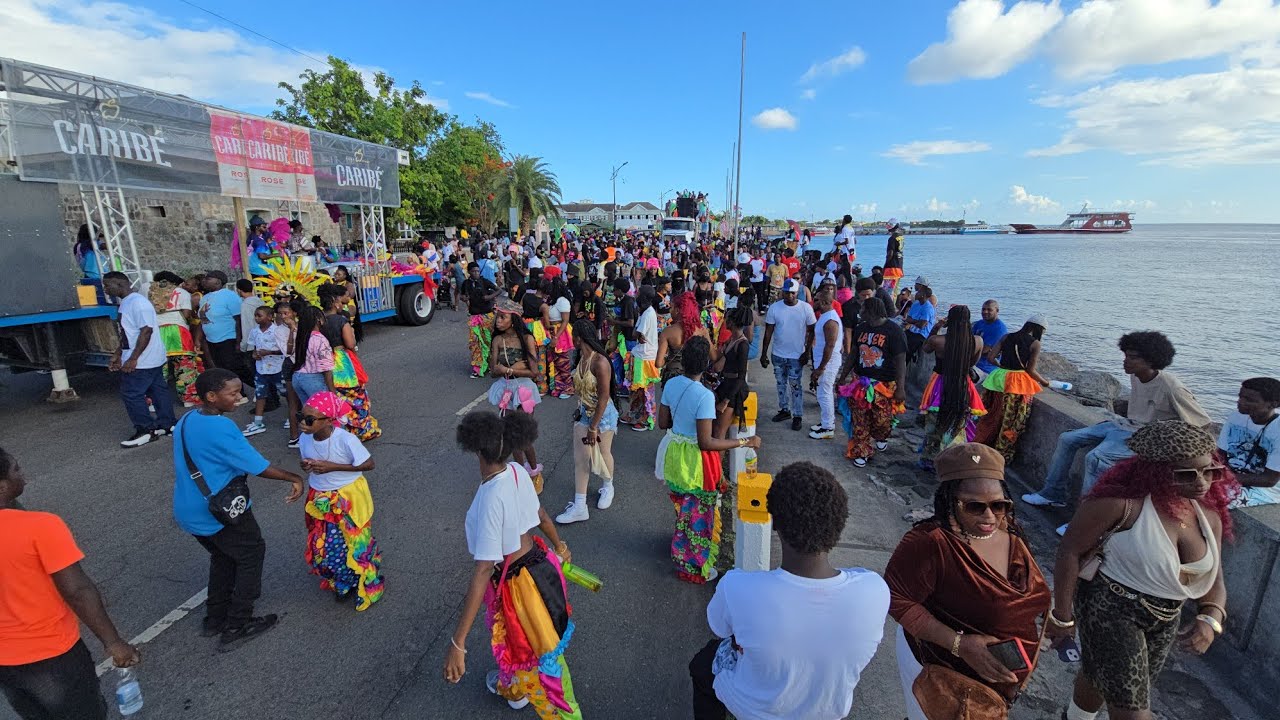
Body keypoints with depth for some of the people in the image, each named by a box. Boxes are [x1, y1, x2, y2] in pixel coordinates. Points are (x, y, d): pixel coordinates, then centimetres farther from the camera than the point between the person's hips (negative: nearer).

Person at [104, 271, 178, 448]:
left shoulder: (138, 302, -17)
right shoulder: (125, 303, 14)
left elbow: (146, 331, -23)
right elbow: (126, 334, 21)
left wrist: (132, 359, -23)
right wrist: (118, 354, 19)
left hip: (142, 360, -10)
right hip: (151, 359, 10)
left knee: (131, 394, -3)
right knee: (158, 390, 12)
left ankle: (146, 430, 5)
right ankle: (167, 424, 18)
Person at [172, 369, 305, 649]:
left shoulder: (185, 421, 2)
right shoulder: (220, 428, -25)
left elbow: (195, 465, 13)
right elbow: (257, 465, -22)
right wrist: (294, 478, -10)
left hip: (189, 511, 9)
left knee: (223, 556, 25)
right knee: (251, 556, 9)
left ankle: (215, 619, 35)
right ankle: (236, 628, 14)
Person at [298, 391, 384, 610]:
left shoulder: (345, 439, -28)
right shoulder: (305, 439, -10)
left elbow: (369, 464, -19)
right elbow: (311, 465, 9)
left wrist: (332, 466, -25)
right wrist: (307, 467, -16)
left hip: (349, 499, -5)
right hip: (320, 500, 5)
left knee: (355, 545, 9)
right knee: (322, 548, 13)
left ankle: (366, 587, 36)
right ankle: (343, 584, 42)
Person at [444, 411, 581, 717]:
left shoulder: (491, 498, -34)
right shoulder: (517, 472, -12)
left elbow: (483, 570, -35)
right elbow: (540, 514, 6)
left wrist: (458, 642, -32)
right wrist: (558, 547, 24)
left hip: (517, 582, -7)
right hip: (539, 564, 7)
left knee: (535, 648, 22)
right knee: (515, 637, 35)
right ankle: (513, 688, 64)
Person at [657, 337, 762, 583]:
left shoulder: (671, 384, -7)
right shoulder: (704, 396, -27)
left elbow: (662, 423, 2)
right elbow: (705, 443, -26)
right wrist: (743, 442, -21)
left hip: (674, 454, 7)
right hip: (696, 461, -7)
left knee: (684, 509, 28)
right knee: (699, 515, 14)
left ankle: (681, 556, 50)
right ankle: (694, 569, 33)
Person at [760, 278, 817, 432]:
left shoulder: (806, 308, -10)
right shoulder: (774, 308, -7)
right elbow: (768, 332, -2)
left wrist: (807, 352, -6)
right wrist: (764, 353, -2)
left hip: (796, 356, -2)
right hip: (778, 355, 3)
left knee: (795, 386, 6)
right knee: (781, 384, 16)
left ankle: (798, 416, 18)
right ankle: (784, 410, 32)